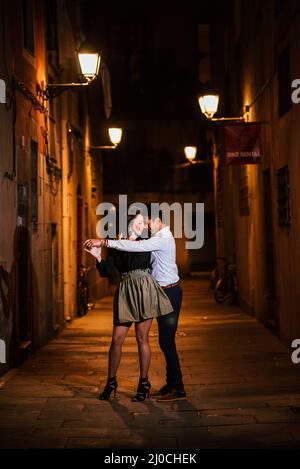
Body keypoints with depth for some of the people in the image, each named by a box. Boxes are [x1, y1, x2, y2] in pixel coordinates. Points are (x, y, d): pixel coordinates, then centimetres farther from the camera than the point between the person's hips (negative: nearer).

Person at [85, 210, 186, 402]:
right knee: (165, 341, 12)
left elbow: (136, 246, -27)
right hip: (163, 293, 10)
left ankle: (178, 389, -3)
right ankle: (171, 384, 19)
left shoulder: (163, 239, -16)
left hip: (170, 292, -10)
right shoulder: (161, 238, 17)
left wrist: (104, 242, -28)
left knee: (167, 341, -8)